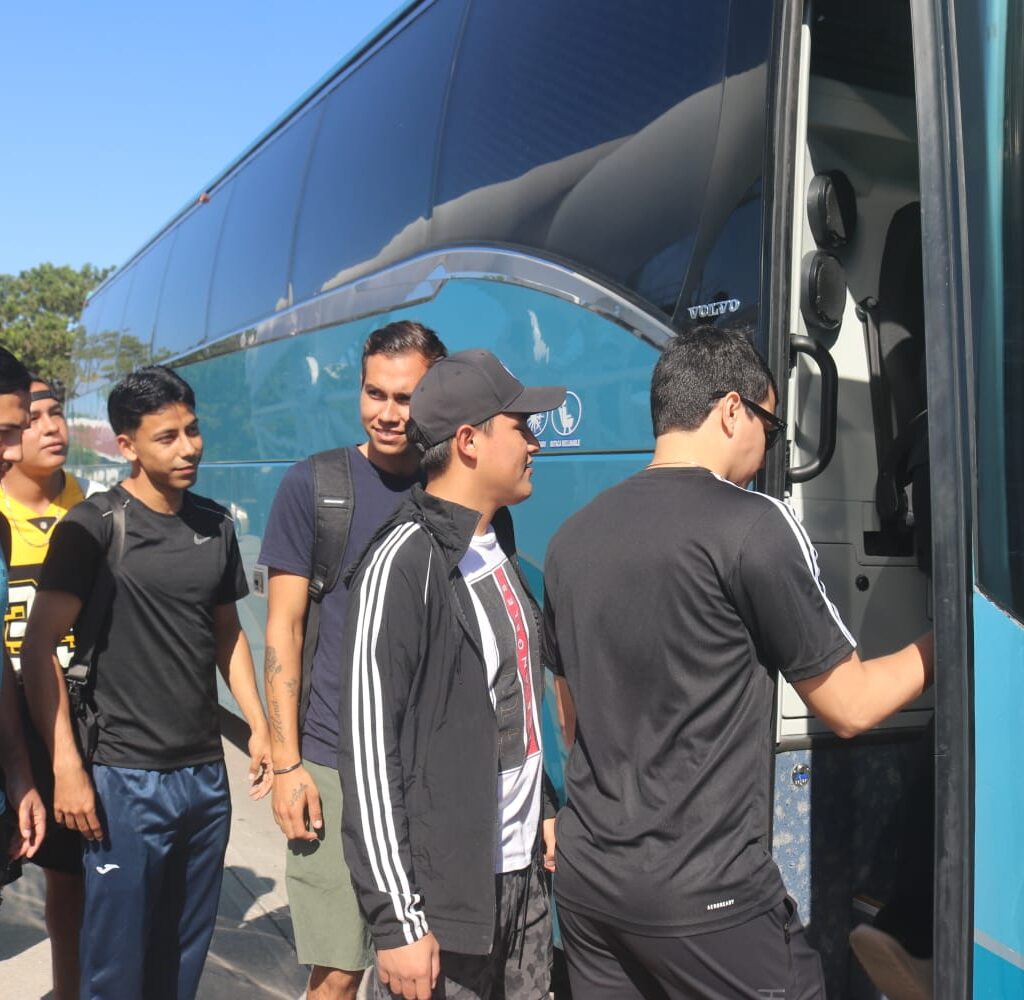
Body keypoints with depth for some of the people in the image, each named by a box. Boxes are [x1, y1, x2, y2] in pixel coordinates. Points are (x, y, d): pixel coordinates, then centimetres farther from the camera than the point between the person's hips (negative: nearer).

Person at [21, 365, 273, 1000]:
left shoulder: (217, 525, 7)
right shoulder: (95, 526, -9)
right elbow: (39, 648, -10)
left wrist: (260, 726, 10)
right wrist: (66, 767, -16)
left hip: (207, 774, 5)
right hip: (125, 779, -5)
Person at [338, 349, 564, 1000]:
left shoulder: (498, 544, 9)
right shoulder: (404, 563, -17)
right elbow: (370, 747, -18)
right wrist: (398, 920, -17)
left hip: (523, 877, 8)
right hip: (446, 896, -7)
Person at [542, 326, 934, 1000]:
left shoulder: (575, 536, 5)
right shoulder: (755, 525, -14)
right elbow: (850, 707, -7)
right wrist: (945, 641, 8)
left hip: (585, 874, 6)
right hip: (705, 892, -6)